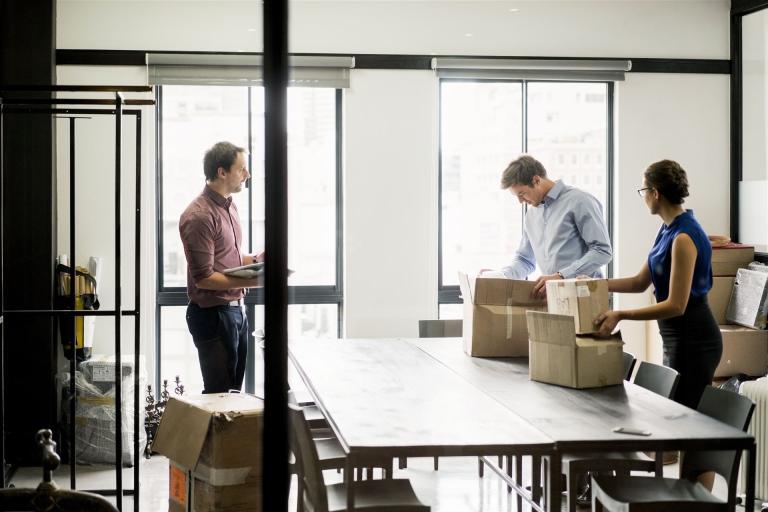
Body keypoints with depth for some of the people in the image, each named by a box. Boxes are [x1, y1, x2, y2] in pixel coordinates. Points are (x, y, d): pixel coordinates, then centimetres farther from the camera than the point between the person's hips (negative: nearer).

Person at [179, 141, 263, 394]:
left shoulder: (229, 206, 11)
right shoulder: (200, 216, -19)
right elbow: (204, 278, -20)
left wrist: (255, 260, 6)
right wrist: (252, 281, -21)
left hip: (236, 310, 9)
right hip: (213, 314, -9)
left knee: (235, 390, 15)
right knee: (219, 395, -3)